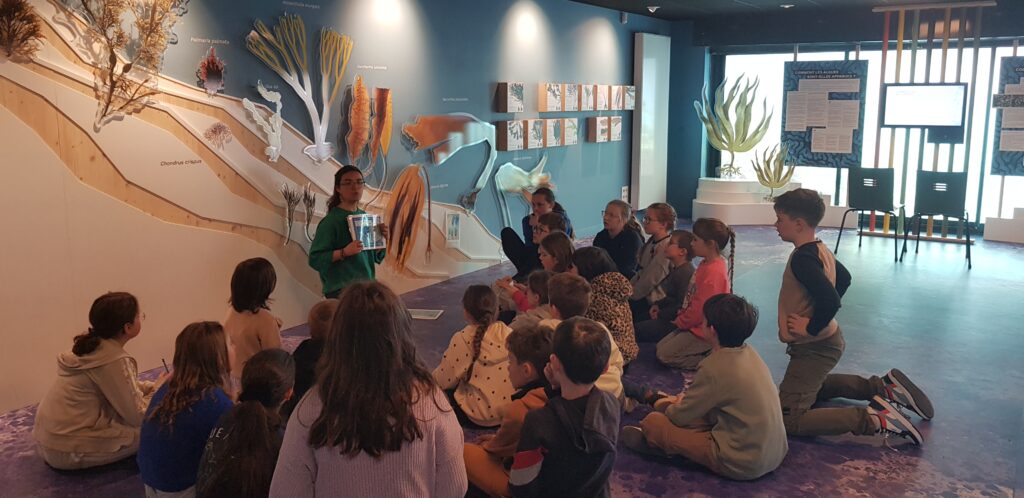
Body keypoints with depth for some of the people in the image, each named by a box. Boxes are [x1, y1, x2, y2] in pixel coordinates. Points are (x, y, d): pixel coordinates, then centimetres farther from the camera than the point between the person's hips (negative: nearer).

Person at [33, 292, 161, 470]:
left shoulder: (95, 345, 3)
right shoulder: (114, 360, -23)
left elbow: (123, 385, 18)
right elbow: (138, 416, -18)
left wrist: (154, 387, 3)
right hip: (67, 450, -9)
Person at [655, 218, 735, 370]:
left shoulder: (713, 272, -27)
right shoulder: (707, 264, 7)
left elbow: (701, 308, -25)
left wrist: (681, 322, -10)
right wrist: (681, 318, 9)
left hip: (703, 330, -10)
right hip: (696, 324, 10)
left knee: (665, 356, -10)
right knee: (661, 346, 12)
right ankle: (710, 351, 10)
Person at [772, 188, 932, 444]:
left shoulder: (802, 258, -24)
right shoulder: (820, 249, 5)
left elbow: (830, 300, -36)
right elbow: (844, 278, 23)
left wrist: (811, 328, -22)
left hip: (813, 349, -10)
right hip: (827, 340, 10)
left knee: (787, 420, -14)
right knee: (812, 388, 36)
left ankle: (873, 419, -18)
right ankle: (883, 386, 24)